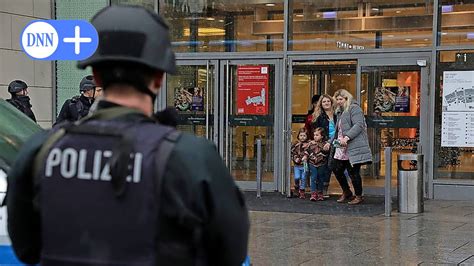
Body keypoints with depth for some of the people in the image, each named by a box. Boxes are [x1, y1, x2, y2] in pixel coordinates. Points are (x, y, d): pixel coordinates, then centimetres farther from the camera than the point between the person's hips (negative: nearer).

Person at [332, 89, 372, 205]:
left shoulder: (354, 108, -8)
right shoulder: (340, 111, 21)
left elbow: (358, 125, -19)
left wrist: (347, 137, -25)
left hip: (354, 147, -9)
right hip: (342, 148, 9)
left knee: (353, 172, -4)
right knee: (337, 170, 10)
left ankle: (358, 196, 9)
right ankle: (346, 192, 27)